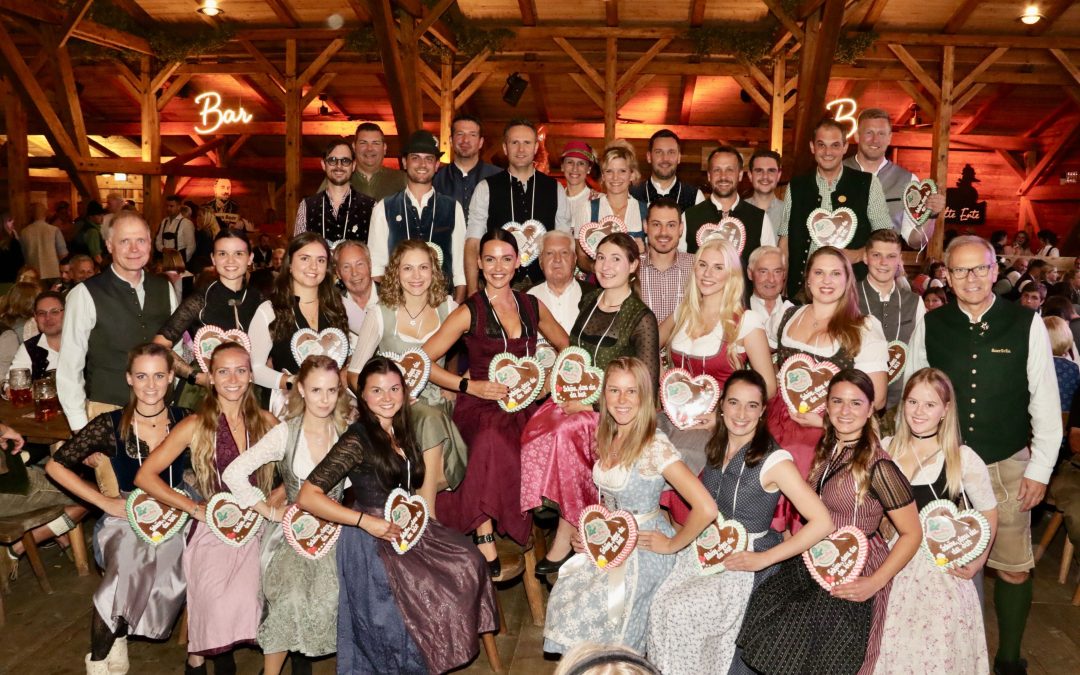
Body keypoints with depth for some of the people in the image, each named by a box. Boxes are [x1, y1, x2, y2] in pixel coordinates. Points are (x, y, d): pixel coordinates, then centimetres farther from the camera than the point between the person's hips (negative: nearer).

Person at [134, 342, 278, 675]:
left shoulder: (266, 422, 6)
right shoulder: (195, 425, 0)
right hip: (212, 529, -2)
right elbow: (145, 476, -2)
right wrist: (194, 508, -7)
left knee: (244, 597, -24)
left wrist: (278, 496, -7)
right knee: (218, 605, -25)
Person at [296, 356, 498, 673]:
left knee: (467, 563, -3)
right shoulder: (357, 440, -16)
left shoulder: (401, 433, 8)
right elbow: (307, 497, -22)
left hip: (407, 529, 8)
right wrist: (367, 522, -22)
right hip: (372, 542, -7)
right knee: (428, 590, -12)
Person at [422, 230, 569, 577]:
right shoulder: (469, 312, 1)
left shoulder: (532, 306, 13)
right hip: (480, 406, -4)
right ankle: (485, 548, -34)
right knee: (494, 439, -39)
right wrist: (472, 386, -10)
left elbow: (567, 347, 27)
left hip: (524, 406, 4)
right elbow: (422, 361, -2)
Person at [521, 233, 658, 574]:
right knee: (536, 429, -23)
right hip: (575, 402, 5)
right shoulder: (588, 302, 13)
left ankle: (565, 537, -16)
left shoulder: (641, 319, -6)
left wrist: (591, 403, -12)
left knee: (565, 432, -31)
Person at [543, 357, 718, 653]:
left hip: (644, 549, -6)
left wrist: (672, 545, -15)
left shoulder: (656, 447, -22)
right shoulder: (607, 438, 2)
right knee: (562, 598, -3)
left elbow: (706, 509, -28)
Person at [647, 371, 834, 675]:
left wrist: (763, 560, -17)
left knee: (678, 611, -21)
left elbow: (822, 523, -20)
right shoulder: (716, 447, 3)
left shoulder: (774, 460, -17)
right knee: (660, 606, -14)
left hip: (741, 562, -5)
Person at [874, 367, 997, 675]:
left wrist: (977, 562, -1)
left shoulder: (963, 459, -6)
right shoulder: (885, 450, 1)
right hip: (892, 567, 2)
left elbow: (988, 513, 6)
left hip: (943, 570, -2)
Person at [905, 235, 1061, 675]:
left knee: (1014, 570, 9)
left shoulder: (1026, 324, -5)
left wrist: (1040, 469, -4)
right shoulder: (929, 328, -2)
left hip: (1007, 468, -1)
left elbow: (1045, 400, -2)